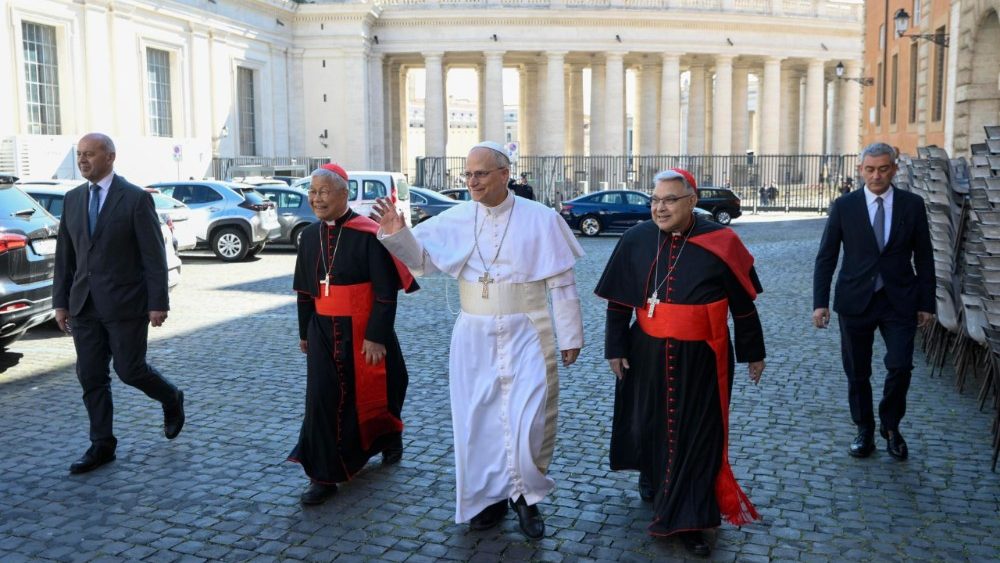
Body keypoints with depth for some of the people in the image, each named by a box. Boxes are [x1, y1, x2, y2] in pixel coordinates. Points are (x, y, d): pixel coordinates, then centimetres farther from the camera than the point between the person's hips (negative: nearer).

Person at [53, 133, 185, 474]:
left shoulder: (136, 199, -8)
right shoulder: (73, 199, 9)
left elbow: (154, 255, -10)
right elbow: (64, 255, 12)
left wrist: (158, 303, -13)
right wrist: (60, 302, 9)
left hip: (125, 304, -5)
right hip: (84, 305, 6)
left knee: (129, 369, 0)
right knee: (91, 378, 7)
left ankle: (171, 400, 30)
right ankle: (102, 446, 19)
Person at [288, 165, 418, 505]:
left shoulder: (368, 234, -14)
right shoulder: (310, 236, 5)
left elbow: (386, 291, -14)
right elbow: (305, 289, 15)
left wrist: (376, 337, -17)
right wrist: (305, 332, 17)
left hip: (362, 332, -5)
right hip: (323, 332, 5)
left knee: (370, 393, 12)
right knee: (322, 400, -1)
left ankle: (389, 438, 43)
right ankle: (324, 477, 7)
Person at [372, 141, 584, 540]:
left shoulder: (540, 219, -7)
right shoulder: (456, 219, 0)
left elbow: (562, 283, -3)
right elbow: (421, 256, 6)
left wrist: (570, 337, -1)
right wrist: (397, 235, -15)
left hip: (526, 335, -3)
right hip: (474, 337, 3)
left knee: (527, 422, -2)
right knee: (479, 419, 9)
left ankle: (525, 497, 20)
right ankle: (491, 496, 25)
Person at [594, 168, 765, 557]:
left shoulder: (720, 243, -10)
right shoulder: (636, 240, -5)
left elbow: (743, 304, 0)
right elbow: (618, 302, 3)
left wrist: (753, 352, 6)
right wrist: (615, 348, 2)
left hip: (701, 360, -2)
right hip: (648, 356, 2)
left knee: (698, 435, 3)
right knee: (649, 422, 19)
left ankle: (688, 521, 15)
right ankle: (651, 475, 49)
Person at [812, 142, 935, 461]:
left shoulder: (912, 205, 1)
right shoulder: (844, 206, -1)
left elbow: (924, 257, 5)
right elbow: (826, 257, 0)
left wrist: (927, 303, 3)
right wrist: (820, 302, -7)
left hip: (899, 301, 0)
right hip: (856, 301, 0)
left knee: (900, 366, -7)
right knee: (857, 372, 7)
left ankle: (890, 427, 17)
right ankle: (864, 431, 25)